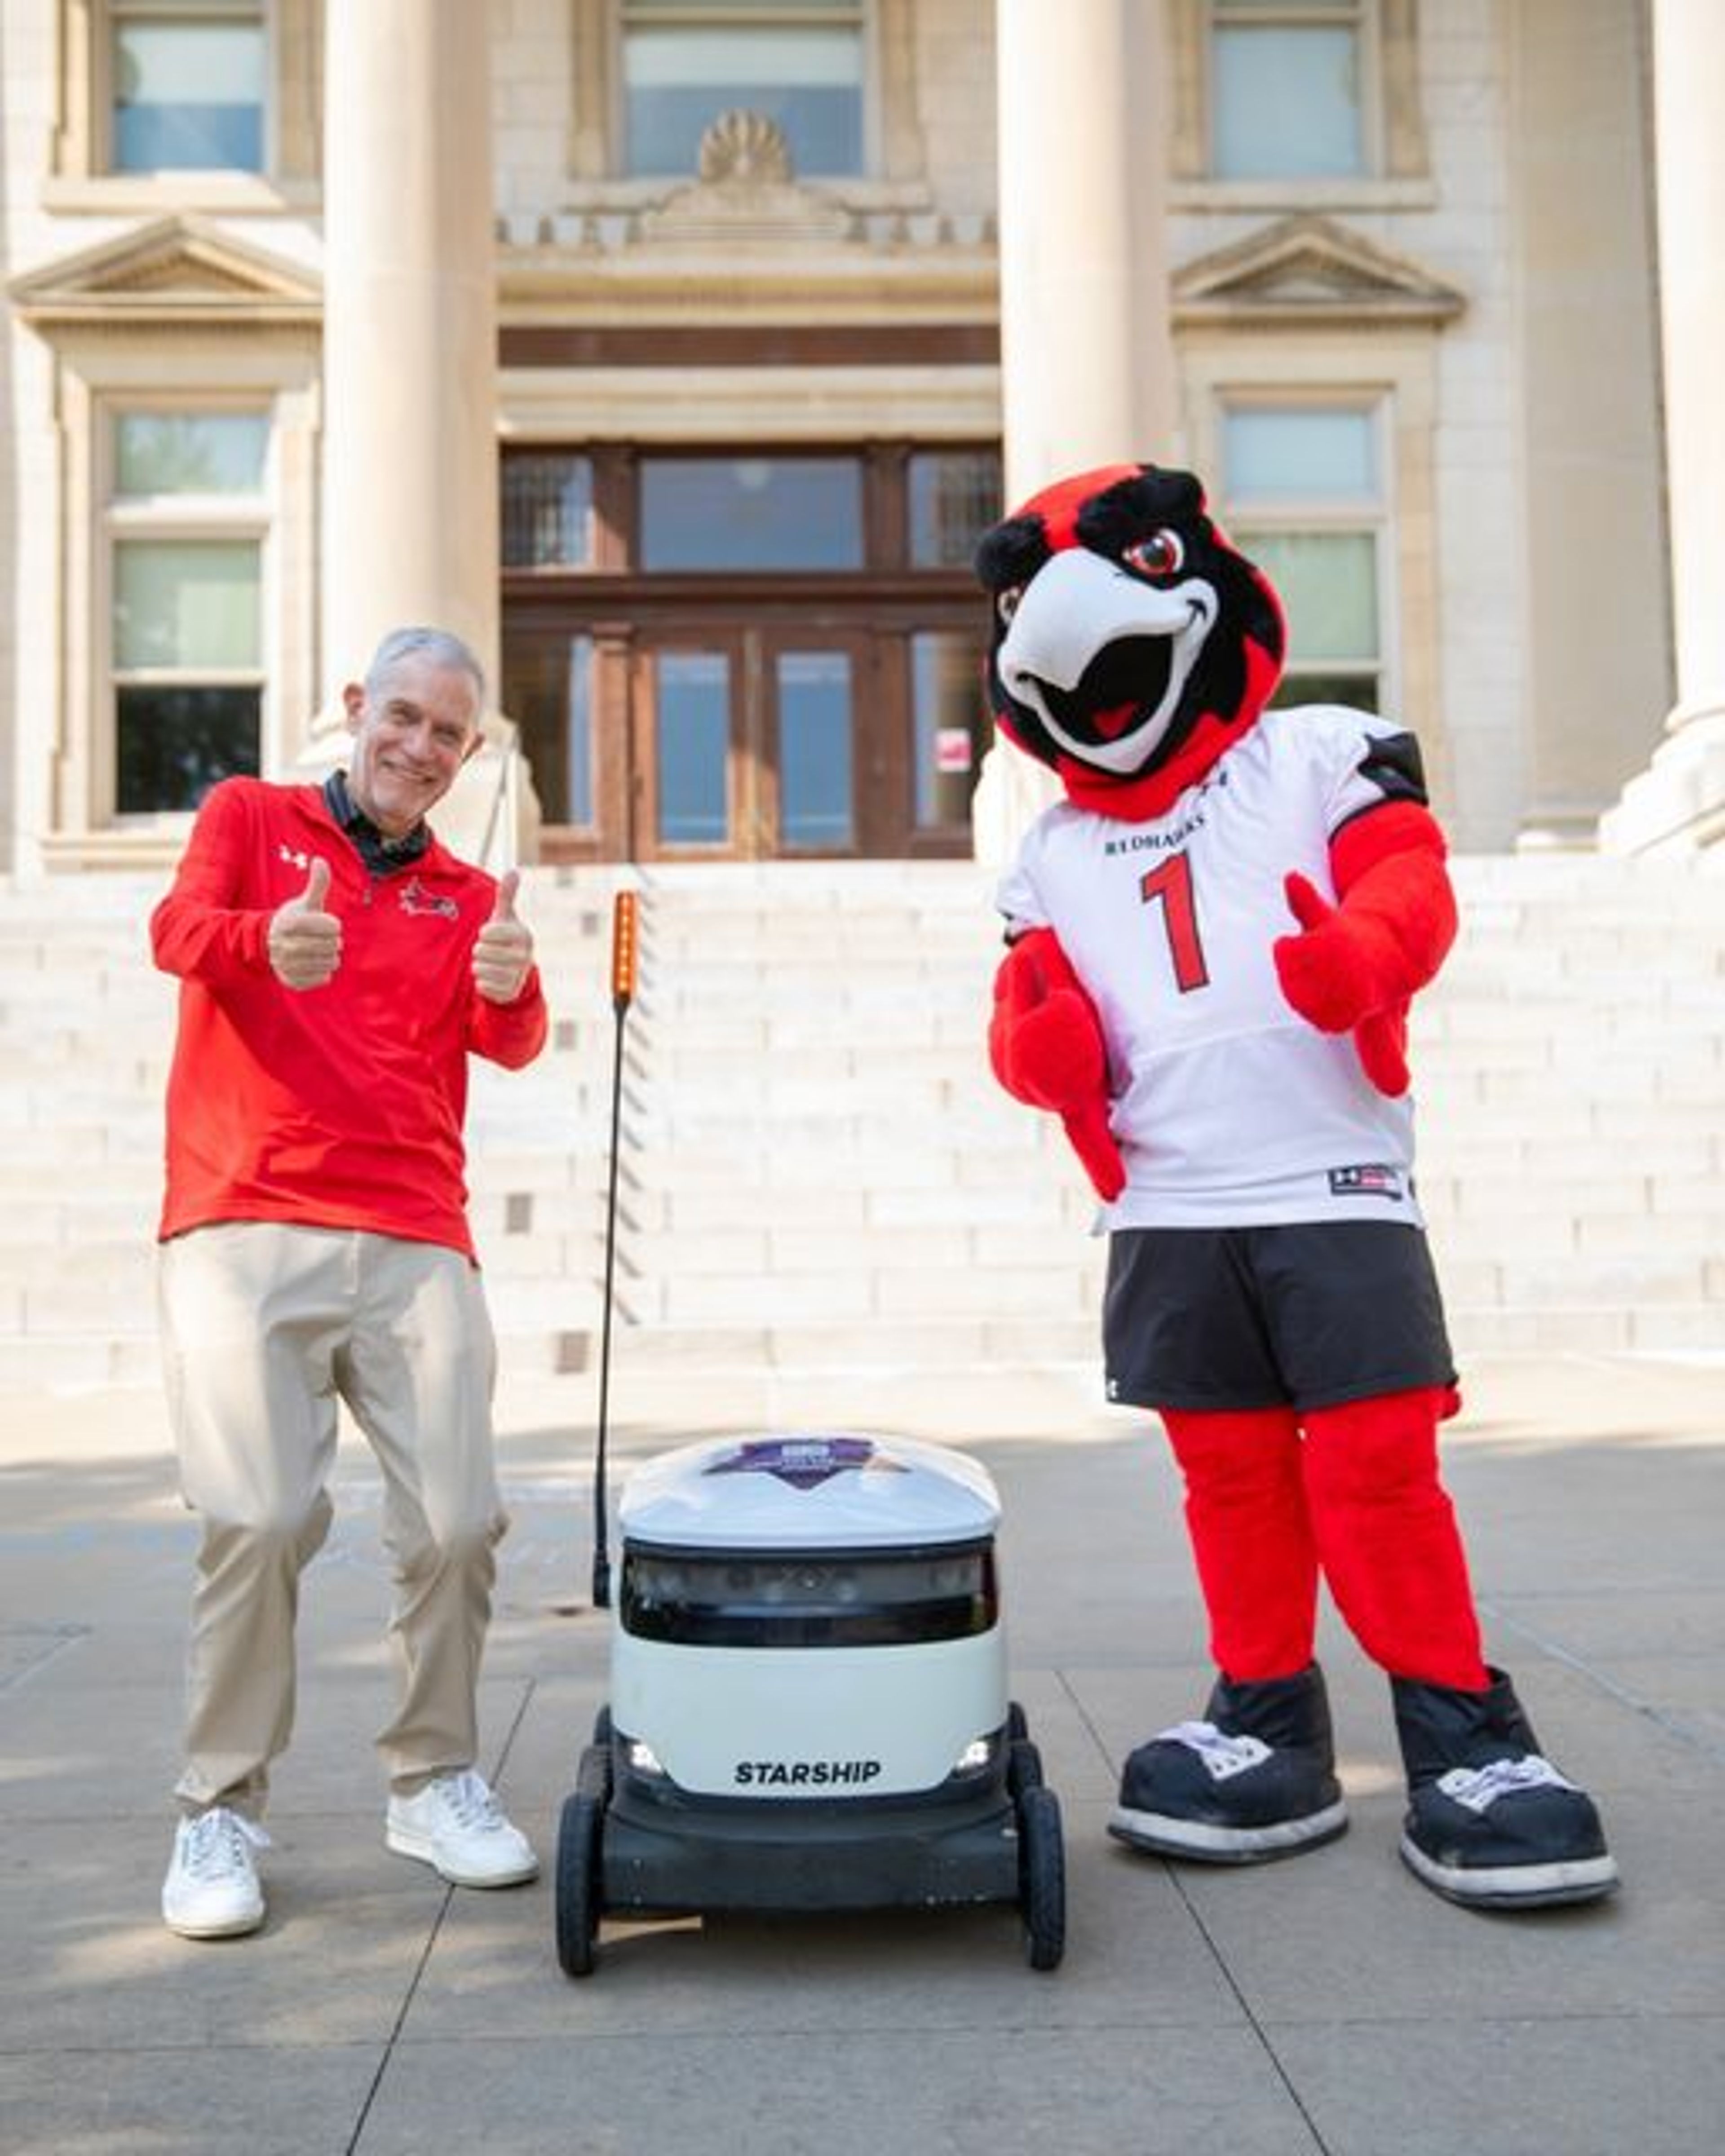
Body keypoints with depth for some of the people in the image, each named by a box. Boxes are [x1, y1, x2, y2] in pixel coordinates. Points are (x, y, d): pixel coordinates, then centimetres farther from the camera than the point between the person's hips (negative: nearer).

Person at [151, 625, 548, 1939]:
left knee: (458, 1522, -6)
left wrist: (513, 986, -24)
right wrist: (263, 941, -30)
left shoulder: (468, 900, 19)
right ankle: (221, 1812, 5)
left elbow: (510, 1046, 1)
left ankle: (436, 1783, 15)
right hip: (245, 1230, -2)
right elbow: (177, 929, -7)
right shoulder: (249, 816, 14)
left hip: (415, 1246, 2)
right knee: (261, 1519, -13)